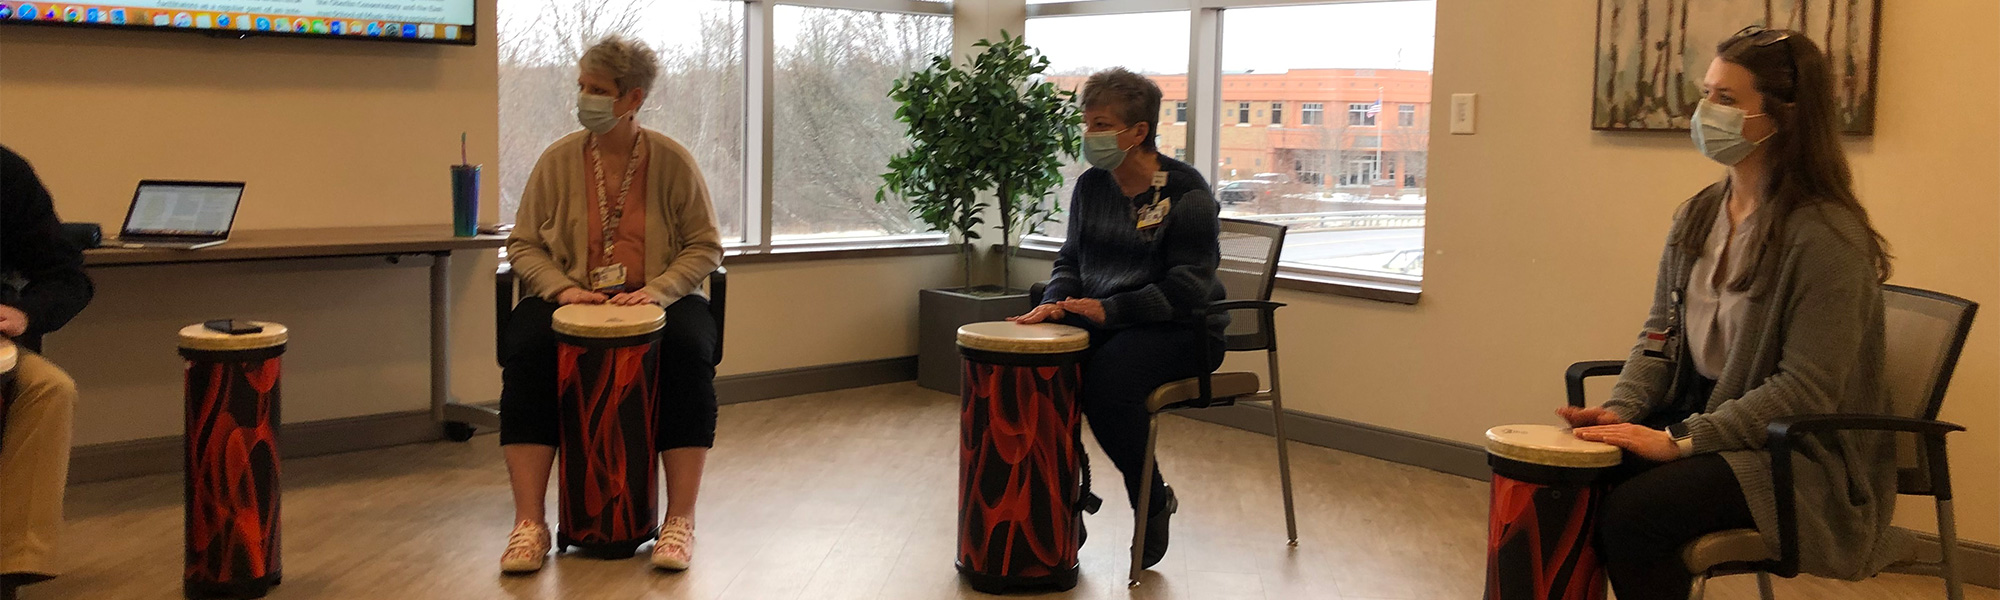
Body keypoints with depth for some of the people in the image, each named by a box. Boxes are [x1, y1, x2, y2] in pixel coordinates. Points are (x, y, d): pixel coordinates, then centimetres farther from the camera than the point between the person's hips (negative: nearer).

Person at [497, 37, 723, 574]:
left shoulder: (672, 161, -2)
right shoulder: (558, 160, 1)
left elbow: (705, 247, 0)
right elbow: (524, 244, 6)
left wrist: (657, 291, -16)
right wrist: (562, 289, -13)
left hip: (656, 298, -1)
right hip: (572, 297, 1)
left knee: (690, 350, -33)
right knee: (525, 351, -30)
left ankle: (680, 521, -25)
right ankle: (529, 524, -26)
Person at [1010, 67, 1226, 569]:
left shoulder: (1186, 192, -13)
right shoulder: (1091, 186, 7)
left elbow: (1187, 286, -18)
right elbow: (1071, 258, 15)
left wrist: (1110, 309, -24)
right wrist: (1056, 301, -7)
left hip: (1181, 330, -6)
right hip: (1102, 320, 7)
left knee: (1109, 377, -33)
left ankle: (1153, 501, -9)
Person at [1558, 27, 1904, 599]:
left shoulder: (1828, 236, -17)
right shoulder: (1697, 216, 7)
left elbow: (1806, 390, -21)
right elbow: (1661, 334, 11)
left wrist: (1682, 439, -24)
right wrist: (1621, 410, -7)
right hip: (1698, 414, 7)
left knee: (1632, 513, -28)